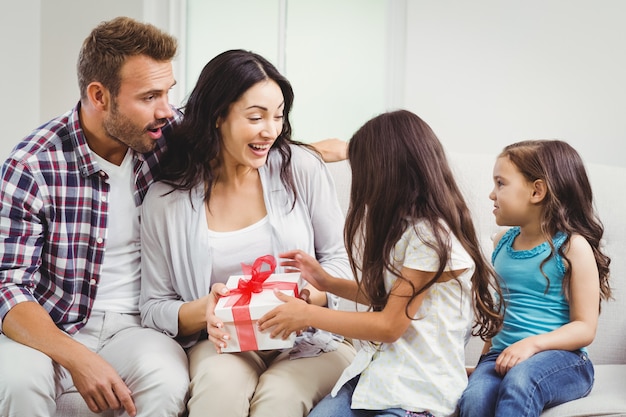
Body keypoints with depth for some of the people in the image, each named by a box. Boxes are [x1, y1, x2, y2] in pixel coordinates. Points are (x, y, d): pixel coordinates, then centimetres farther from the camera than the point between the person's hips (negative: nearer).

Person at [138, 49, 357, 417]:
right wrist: (204, 312, -18)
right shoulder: (166, 200, -1)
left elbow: (342, 260, 3)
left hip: (309, 338, 0)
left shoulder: (302, 168, -1)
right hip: (225, 343, 0)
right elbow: (154, 308, 4)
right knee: (219, 382, -33)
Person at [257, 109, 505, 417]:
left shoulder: (429, 236, -18)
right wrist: (326, 282, 16)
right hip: (376, 373, 8)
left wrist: (308, 315, -8)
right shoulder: (408, 225, 12)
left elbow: (390, 325, -16)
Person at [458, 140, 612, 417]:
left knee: (519, 382, -38)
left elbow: (585, 328, -8)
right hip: (503, 355, 4)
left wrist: (533, 343, -21)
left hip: (561, 355, -4)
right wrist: (489, 352, 12)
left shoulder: (572, 246, -5)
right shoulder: (503, 242, 13)